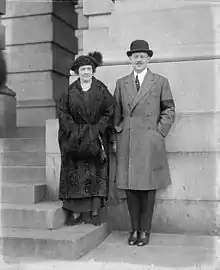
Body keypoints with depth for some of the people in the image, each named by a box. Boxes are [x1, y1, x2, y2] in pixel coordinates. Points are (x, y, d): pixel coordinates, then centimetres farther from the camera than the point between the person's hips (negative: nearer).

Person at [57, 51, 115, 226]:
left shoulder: (101, 90, 4)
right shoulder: (70, 91, 7)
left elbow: (109, 112, -2)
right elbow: (63, 112, 2)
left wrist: (96, 130, -11)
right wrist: (74, 131, -10)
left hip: (96, 138, -1)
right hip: (74, 138, 1)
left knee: (97, 174, -1)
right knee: (74, 174, 0)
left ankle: (95, 211, 6)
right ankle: (76, 213, 6)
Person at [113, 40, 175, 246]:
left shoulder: (160, 82, 7)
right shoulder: (121, 83, 13)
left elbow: (169, 111, 6)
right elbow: (116, 113, 14)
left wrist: (159, 134, -2)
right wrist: (116, 138, 7)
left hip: (149, 142, -2)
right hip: (126, 142, 2)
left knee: (148, 186, 1)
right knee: (129, 185, 4)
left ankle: (145, 230, 12)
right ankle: (134, 229, 16)